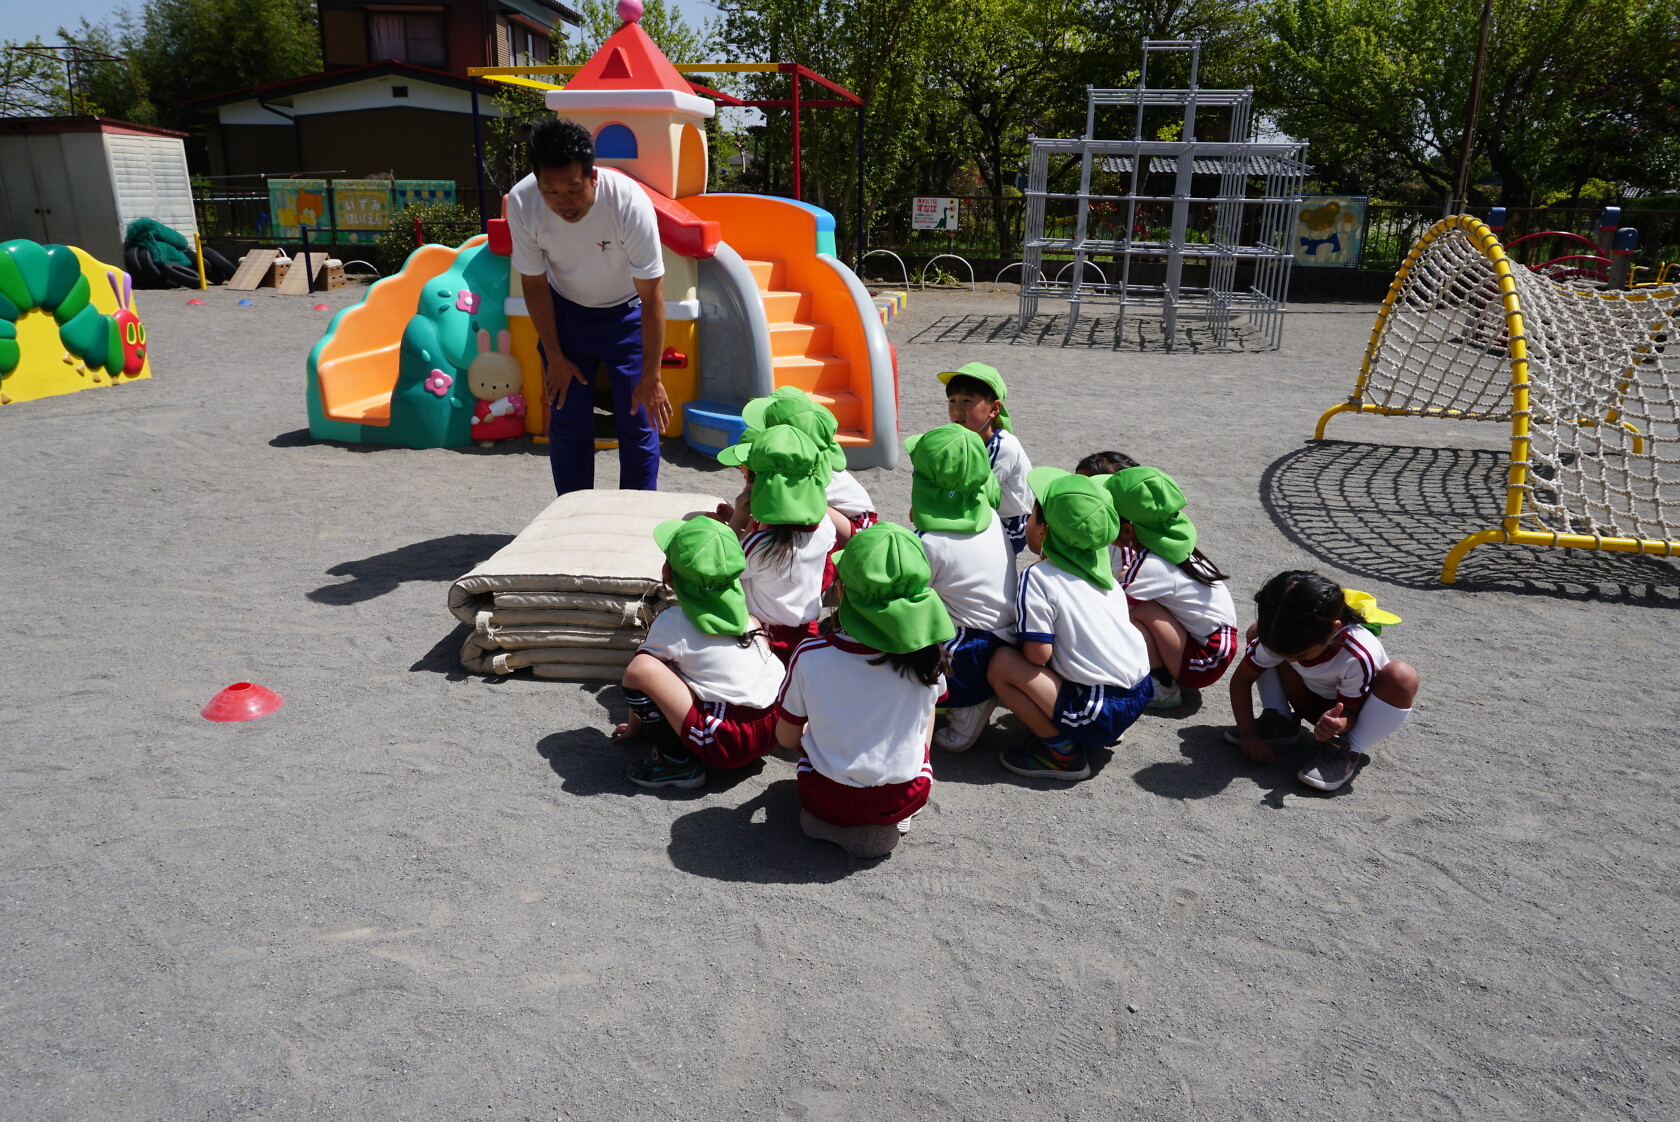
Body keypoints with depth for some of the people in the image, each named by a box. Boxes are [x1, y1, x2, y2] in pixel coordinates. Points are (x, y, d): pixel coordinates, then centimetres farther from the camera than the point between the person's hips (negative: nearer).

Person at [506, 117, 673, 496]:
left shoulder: (630, 203, -33)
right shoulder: (521, 203, -25)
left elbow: (652, 297, -26)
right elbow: (535, 284, -10)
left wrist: (651, 378, -24)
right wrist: (554, 358, -5)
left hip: (626, 314, -2)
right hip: (565, 312, 2)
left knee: (639, 423, -4)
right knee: (567, 425, 3)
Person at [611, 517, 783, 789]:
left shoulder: (673, 623, -8)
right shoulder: (744, 608, 6)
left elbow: (638, 672, 3)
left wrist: (635, 726, 18)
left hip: (728, 743, -7)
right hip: (773, 726, 8)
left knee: (640, 670, -14)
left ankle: (676, 761, -1)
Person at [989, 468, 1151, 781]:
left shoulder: (1037, 578, -13)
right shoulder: (1099, 566, 9)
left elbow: (1038, 654, -16)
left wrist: (1022, 645, 6)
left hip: (1100, 712, -8)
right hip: (1139, 695, 9)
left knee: (1001, 664, -9)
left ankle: (1062, 751, -3)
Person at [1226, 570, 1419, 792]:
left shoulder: (1359, 656, -36)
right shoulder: (1278, 636, -24)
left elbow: (1350, 712, -23)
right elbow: (1241, 679, -14)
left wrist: (1339, 724, -47)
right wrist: (1248, 733, -23)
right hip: (1312, 702, 4)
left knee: (1402, 676, -37)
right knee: (1255, 633, -11)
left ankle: (1350, 752, -21)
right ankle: (1279, 722, -5)